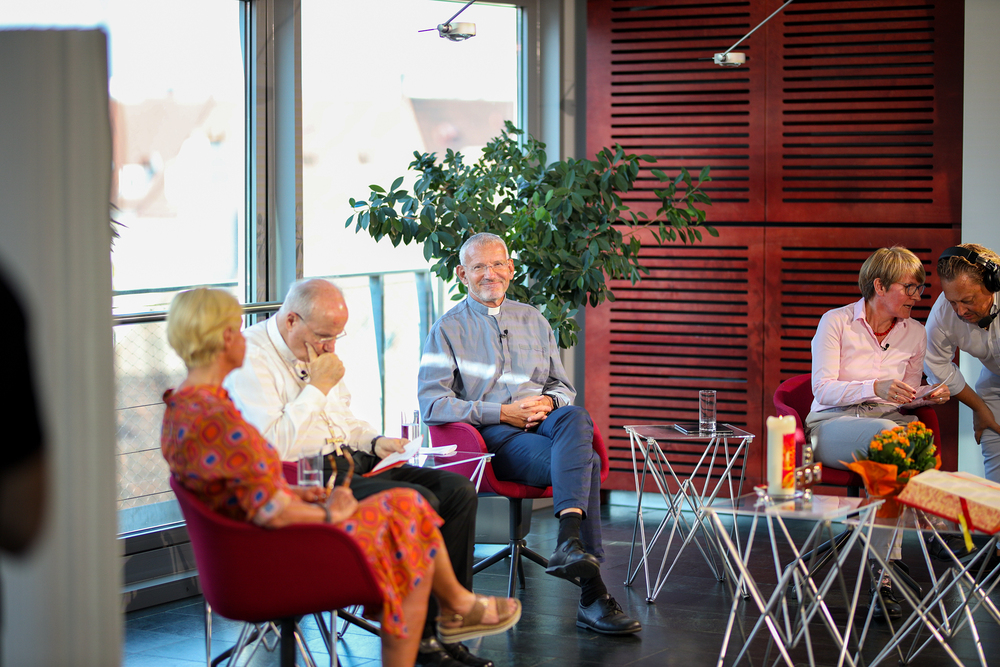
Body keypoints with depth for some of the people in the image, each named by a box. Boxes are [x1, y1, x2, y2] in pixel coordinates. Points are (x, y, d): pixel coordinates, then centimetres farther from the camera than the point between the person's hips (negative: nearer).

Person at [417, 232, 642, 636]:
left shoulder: (533, 320, 23)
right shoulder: (448, 329, 8)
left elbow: (563, 387, 23)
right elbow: (431, 404, -3)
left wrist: (549, 402, -4)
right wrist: (502, 413, -12)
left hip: (542, 420, 4)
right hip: (490, 436, -4)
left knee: (576, 418, -34)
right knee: (587, 463, -31)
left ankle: (570, 541, -44)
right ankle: (592, 594, -37)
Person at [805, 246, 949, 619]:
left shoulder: (915, 334, 13)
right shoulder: (837, 322, -1)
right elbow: (823, 389, -10)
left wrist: (928, 398, -2)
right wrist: (875, 388, -25)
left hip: (889, 423, 4)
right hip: (833, 425, -4)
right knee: (889, 435, -39)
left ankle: (883, 578, -35)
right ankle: (889, 560, -35)